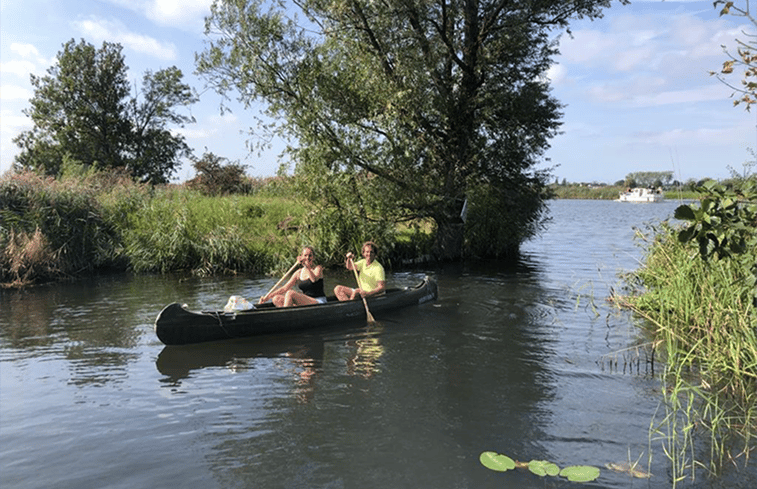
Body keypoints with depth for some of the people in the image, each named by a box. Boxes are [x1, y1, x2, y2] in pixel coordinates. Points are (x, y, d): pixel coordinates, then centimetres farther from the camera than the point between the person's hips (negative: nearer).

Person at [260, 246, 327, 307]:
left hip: (319, 302, -6)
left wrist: (306, 265, -33)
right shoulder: (299, 273, 12)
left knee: (290, 293, -27)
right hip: (306, 303, 7)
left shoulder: (318, 268, -2)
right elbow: (284, 288, 10)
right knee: (276, 299, -9)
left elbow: (314, 279, -25)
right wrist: (268, 296, 1)